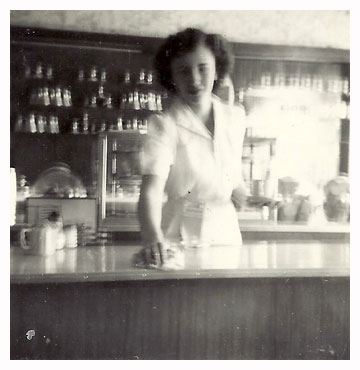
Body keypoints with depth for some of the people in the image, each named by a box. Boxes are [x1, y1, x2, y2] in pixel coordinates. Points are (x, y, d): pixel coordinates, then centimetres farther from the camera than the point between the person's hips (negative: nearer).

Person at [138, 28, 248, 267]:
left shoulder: (235, 117, 0)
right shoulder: (165, 125, -15)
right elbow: (151, 189, -28)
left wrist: (239, 188, 1)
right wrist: (152, 236, -44)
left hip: (226, 236, 4)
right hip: (180, 240, -4)